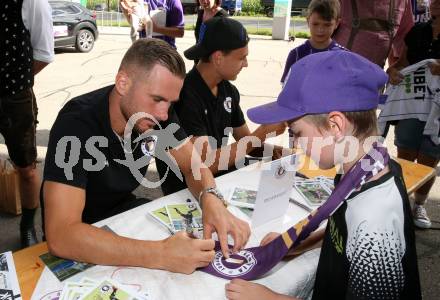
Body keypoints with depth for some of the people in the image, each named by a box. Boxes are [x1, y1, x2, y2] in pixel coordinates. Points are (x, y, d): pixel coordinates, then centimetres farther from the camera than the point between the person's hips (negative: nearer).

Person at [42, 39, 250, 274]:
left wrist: (210, 199, -28)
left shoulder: (157, 110, -12)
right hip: (80, 238, -5)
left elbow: (193, 166, -4)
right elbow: (60, 236, -39)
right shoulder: (77, 123, -31)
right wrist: (161, 255, -46)